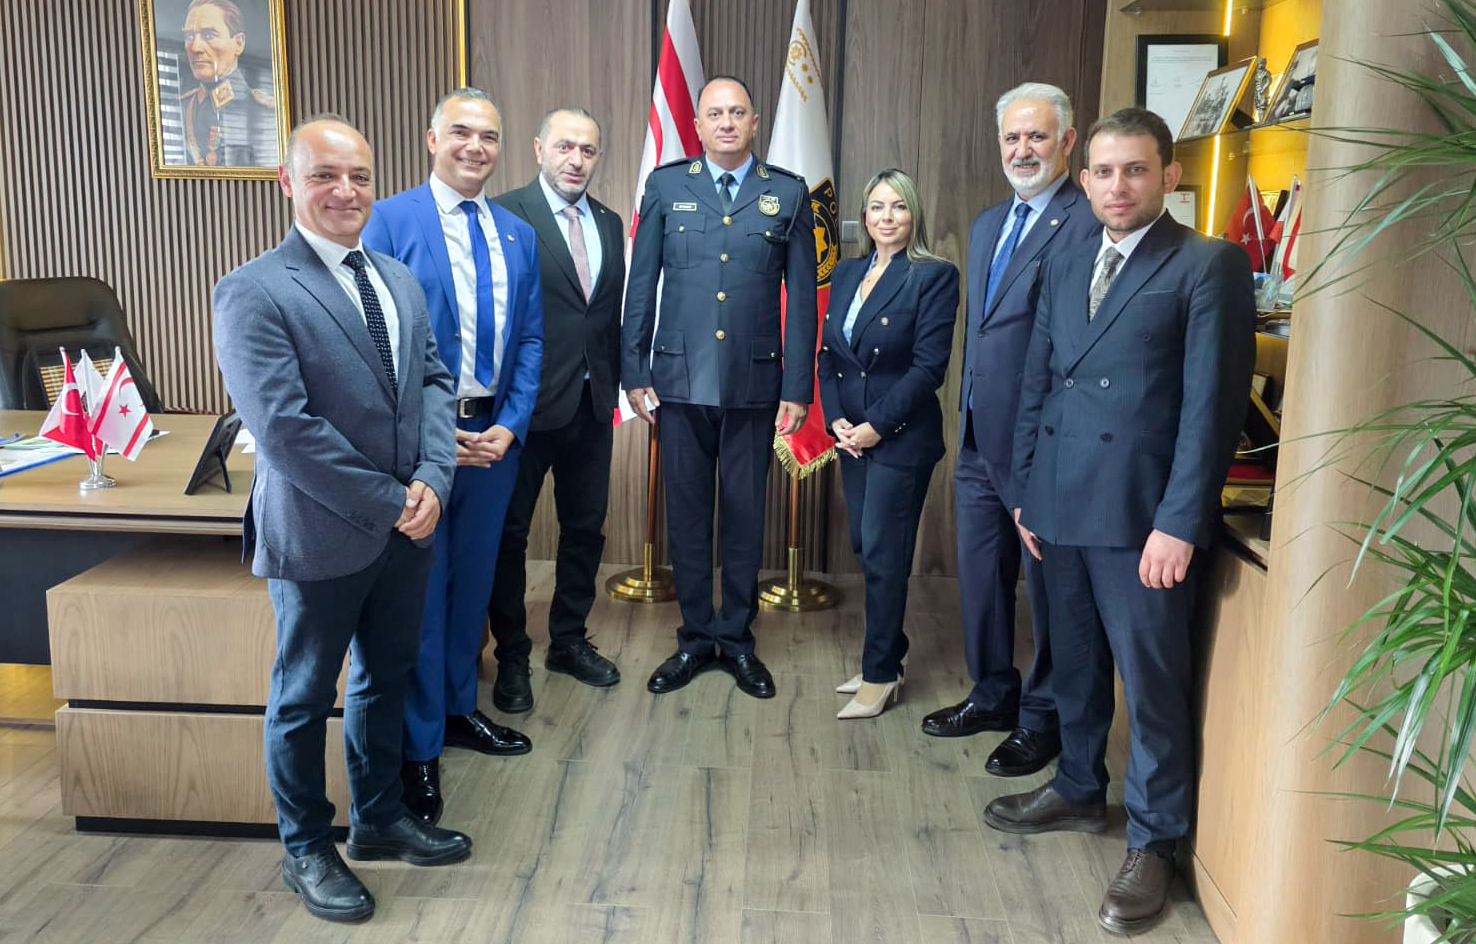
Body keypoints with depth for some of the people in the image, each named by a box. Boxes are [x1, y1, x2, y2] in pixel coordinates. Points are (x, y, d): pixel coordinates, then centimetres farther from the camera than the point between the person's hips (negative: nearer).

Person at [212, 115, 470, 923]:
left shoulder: (398, 278, 9)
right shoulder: (254, 293, -14)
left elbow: (432, 381, 7)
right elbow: (284, 428, -21)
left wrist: (430, 480, -10)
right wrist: (390, 502, -18)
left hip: (406, 526, 7)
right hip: (319, 535, -6)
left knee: (386, 678, 20)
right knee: (305, 696, 11)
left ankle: (378, 818, 40)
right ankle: (305, 850, 30)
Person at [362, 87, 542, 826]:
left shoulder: (519, 235, 10)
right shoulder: (391, 221, -6)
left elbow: (530, 340, 10)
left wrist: (510, 426, -3)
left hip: (496, 433, 5)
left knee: (473, 579, 16)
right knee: (419, 591, 3)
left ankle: (459, 708, 34)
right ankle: (419, 747, 16)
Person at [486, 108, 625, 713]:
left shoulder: (609, 224, 10)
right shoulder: (506, 215, -10)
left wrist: (614, 385, 9)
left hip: (592, 404, 6)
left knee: (585, 527, 15)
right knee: (509, 531, 7)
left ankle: (569, 641, 33)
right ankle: (512, 657, 22)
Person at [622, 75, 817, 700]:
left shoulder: (789, 194, 5)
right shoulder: (666, 186, 6)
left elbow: (802, 298, 3)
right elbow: (640, 285, 6)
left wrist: (798, 389, -1)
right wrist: (634, 373, 1)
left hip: (754, 384, 0)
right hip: (680, 382, 0)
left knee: (746, 516, 8)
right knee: (686, 514, 8)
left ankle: (737, 639, 23)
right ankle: (695, 637, 22)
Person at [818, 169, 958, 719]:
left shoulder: (934, 276, -9)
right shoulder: (846, 274, 10)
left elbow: (929, 366, -14)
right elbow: (828, 355, 10)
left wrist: (876, 425, -15)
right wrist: (836, 420, -3)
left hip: (901, 438, -6)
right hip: (851, 435, 6)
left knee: (883, 554, -1)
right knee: (867, 548, 12)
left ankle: (879, 676, 12)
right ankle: (887, 659, 27)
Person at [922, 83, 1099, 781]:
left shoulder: (1087, 226, -14)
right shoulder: (986, 225, 14)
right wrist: (967, 415, 17)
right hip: (980, 439, 8)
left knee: (1047, 586, 7)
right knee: (980, 575, 18)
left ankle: (1042, 719, 24)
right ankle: (993, 696, 36)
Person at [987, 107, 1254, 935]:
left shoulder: (1209, 265, -5)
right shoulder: (1064, 269, 15)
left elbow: (1212, 402, -11)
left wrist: (1179, 522, -15)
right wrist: (1025, 490, 11)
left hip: (1141, 514, -6)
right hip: (1062, 508, 6)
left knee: (1153, 681, 4)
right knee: (1075, 664, 18)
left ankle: (1154, 842, 19)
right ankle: (1079, 789, 37)